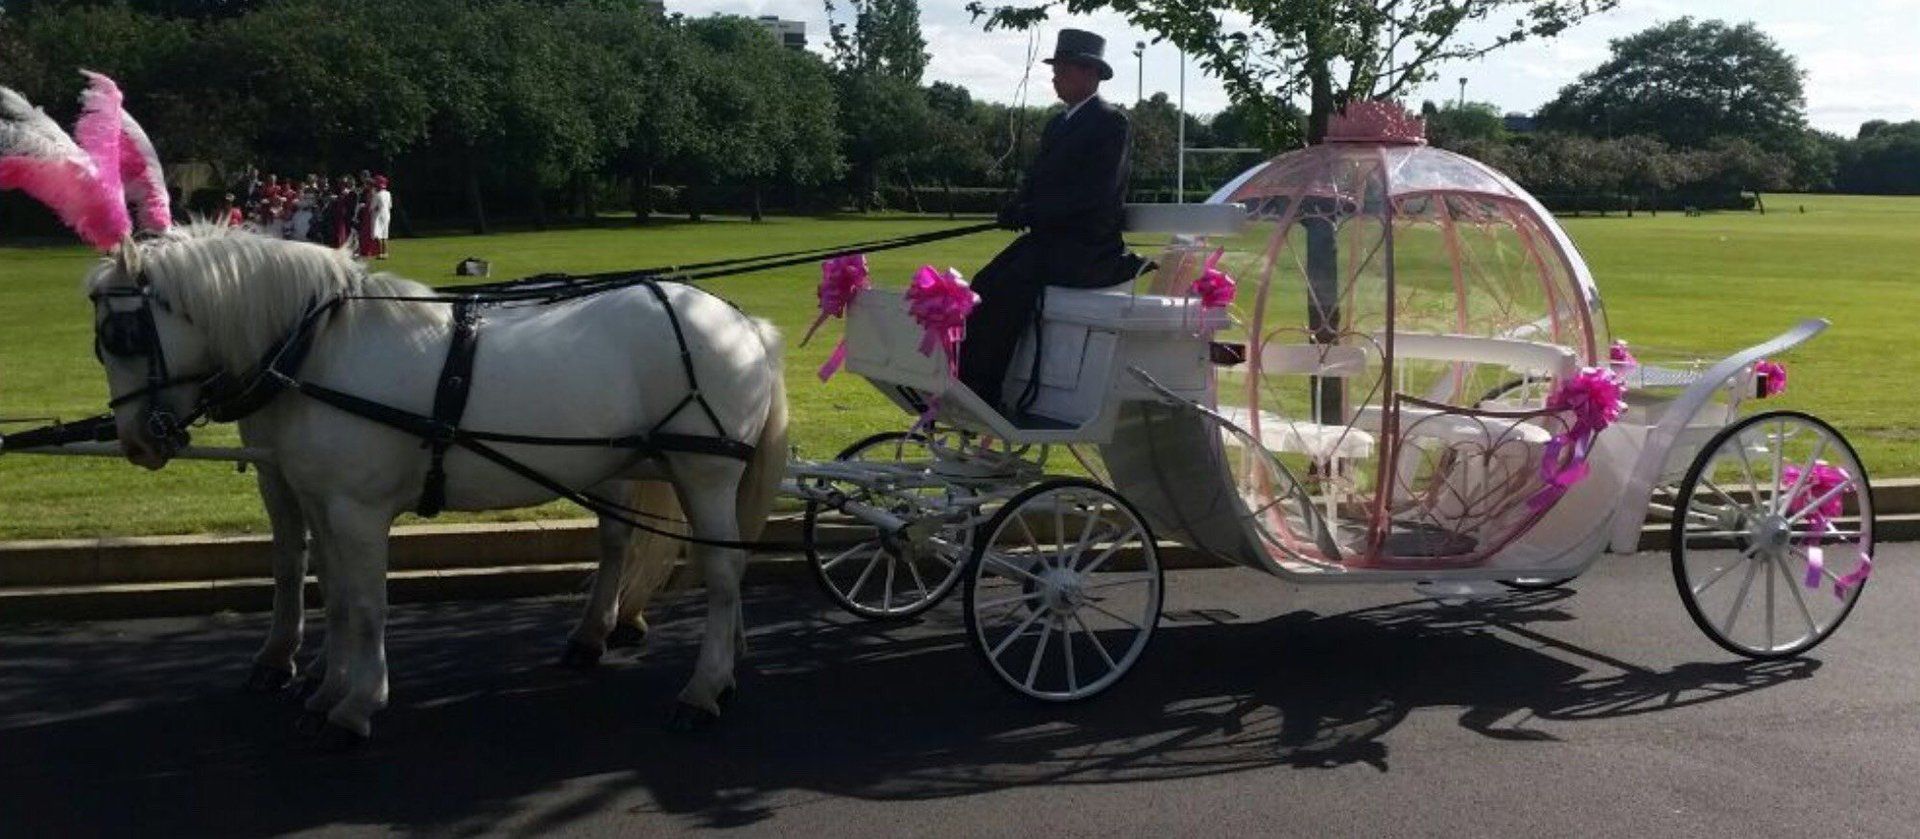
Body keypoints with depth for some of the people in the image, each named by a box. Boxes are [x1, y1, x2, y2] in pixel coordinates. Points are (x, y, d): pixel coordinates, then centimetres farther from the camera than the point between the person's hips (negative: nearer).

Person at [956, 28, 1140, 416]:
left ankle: (980, 394, -23)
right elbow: (1036, 179, 16)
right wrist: (1019, 210, -8)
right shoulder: (1058, 125, 19)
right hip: (1047, 238, 8)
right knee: (985, 286, -10)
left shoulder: (1111, 123, -7)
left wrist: (1029, 212, -21)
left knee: (1011, 286, -27)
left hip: (1086, 246, -8)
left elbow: (1096, 192, -18)